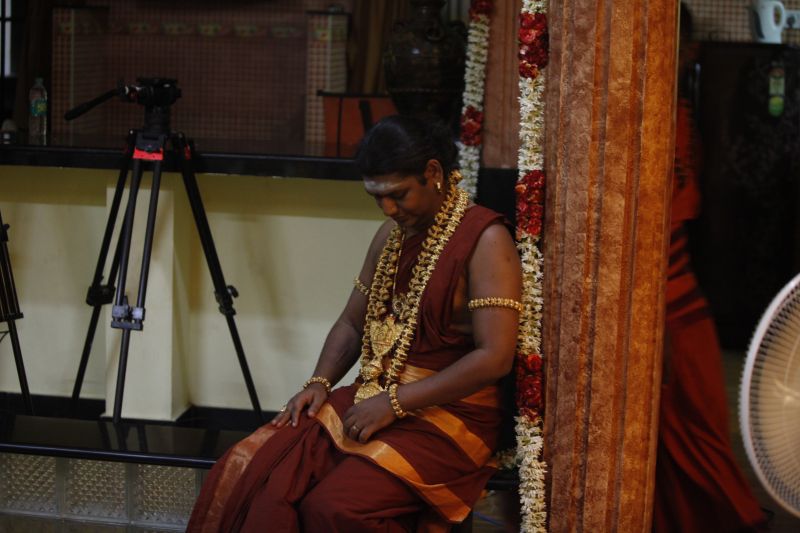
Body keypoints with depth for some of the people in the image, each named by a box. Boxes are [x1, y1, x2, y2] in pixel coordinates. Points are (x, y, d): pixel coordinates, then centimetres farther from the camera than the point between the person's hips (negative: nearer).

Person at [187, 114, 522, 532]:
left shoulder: (484, 239, -12)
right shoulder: (392, 234, 12)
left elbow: (495, 357, -20)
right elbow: (352, 323, 21)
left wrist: (396, 402, -19)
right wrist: (320, 382, 1)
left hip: (446, 415, -7)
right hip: (370, 399, 7)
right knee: (244, 471, -14)